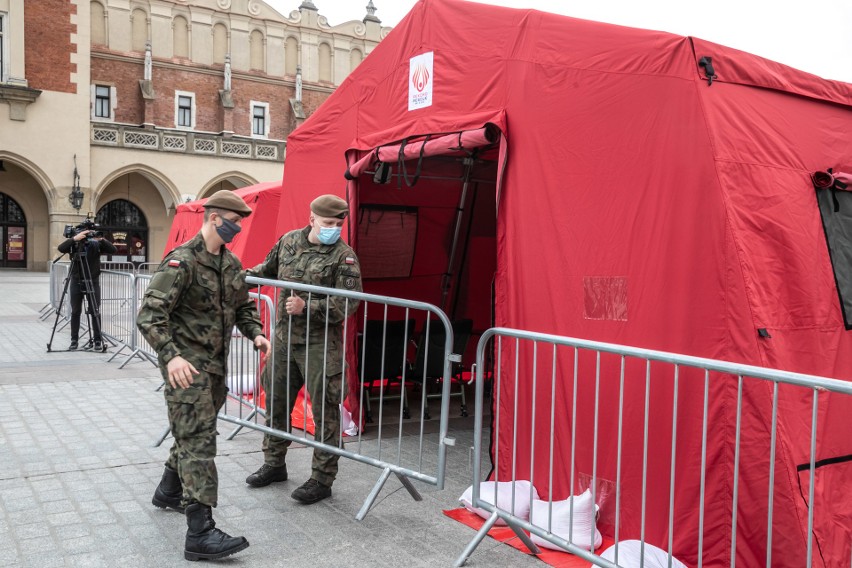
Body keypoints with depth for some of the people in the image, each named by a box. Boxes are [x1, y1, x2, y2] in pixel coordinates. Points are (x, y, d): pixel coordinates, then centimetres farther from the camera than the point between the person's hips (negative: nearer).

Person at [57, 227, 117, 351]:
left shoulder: (96, 243, -1)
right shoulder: (74, 244, -1)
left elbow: (113, 250, -11)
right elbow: (61, 248, -19)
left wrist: (102, 240, -23)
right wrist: (74, 238, -29)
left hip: (93, 282, -1)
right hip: (76, 282, 1)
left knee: (95, 312, -1)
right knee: (75, 312, 5)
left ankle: (97, 340, 6)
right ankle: (74, 340, 13)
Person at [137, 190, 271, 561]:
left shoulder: (230, 263, 10)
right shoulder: (181, 262, -15)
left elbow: (243, 306, 21)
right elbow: (149, 315, -20)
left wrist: (255, 334, 1)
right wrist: (171, 356, -32)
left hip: (216, 365, 8)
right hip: (186, 366, -8)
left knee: (193, 433, 21)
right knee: (199, 441, -11)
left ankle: (169, 492, 43)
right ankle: (200, 533, -8)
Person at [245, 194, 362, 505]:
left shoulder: (343, 256, -10)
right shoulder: (288, 241, 6)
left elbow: (347, 302, -16)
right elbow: (268, 268, 23)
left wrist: (307, 308, -24)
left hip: (320, 345, -6)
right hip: (284, 339, 6)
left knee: (325, 411, -1)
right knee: (276, 402, 17)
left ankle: (322, 479, 12)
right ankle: (274, 464, 36)